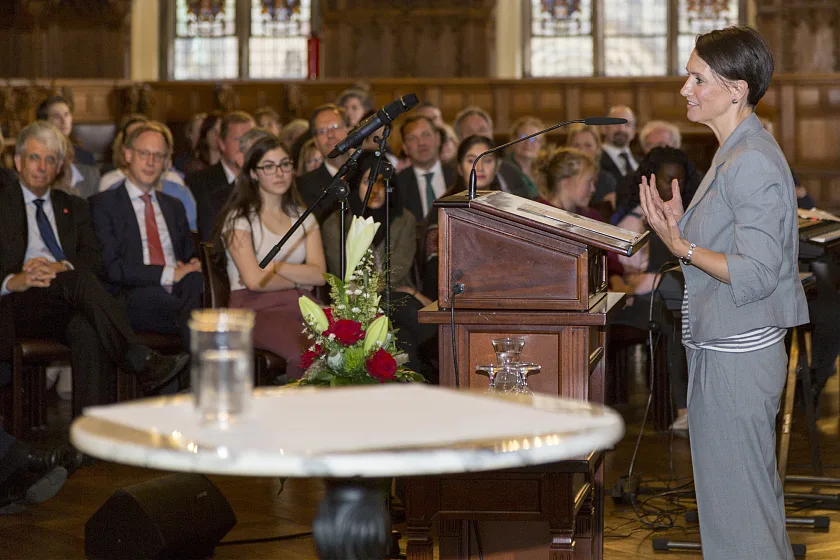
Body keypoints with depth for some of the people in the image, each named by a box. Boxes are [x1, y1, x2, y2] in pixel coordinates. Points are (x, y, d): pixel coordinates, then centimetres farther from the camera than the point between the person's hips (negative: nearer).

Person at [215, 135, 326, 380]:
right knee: (305, 352, -38)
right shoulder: (239, 218, 5)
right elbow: (254, 280, -7)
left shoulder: (304, 217, 21)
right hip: (256, 308, -5)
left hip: (301, 305, 5)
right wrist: (299, 279, 5)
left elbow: (319, 274, 6)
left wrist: (272, 266, -5)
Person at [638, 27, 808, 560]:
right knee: (753, 491, 19)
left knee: (735, 500, -2)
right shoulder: (734, 153, 13)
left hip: (737, 355, -11)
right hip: (724, 346, 11)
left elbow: (754, 274, -23)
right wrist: (681, 228, 6)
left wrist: (681, 246, -21)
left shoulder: (753, 162, -19)